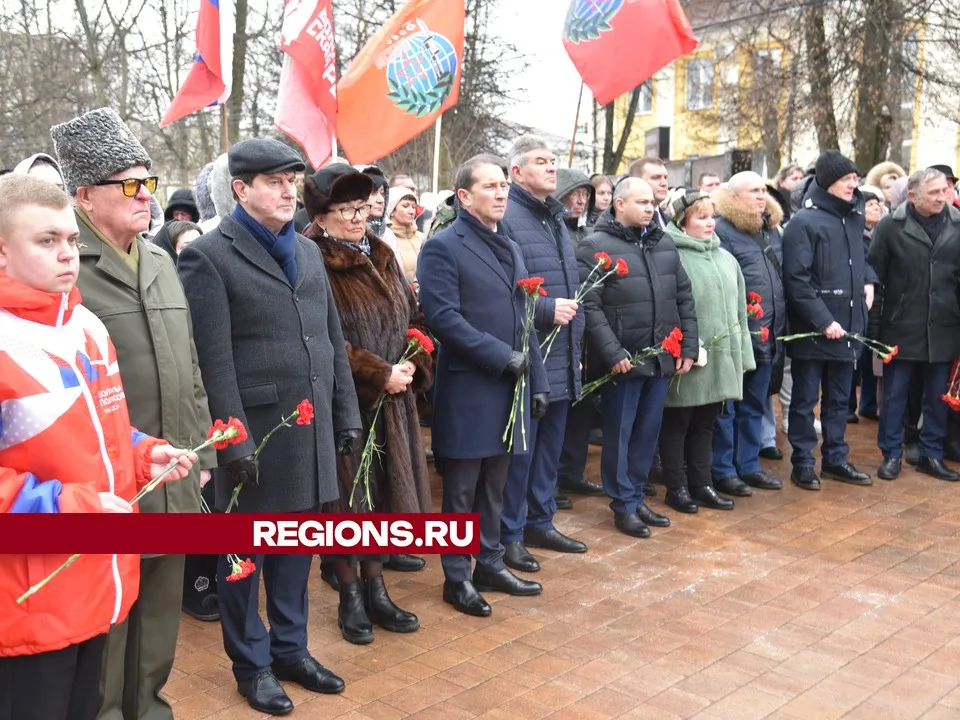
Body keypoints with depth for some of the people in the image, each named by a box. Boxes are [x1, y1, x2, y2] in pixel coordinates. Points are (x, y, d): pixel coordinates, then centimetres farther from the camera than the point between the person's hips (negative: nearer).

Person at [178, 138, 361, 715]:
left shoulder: (308, 251, 13)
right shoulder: (209, 256, -8)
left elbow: (334, 340, 15)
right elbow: (214, 360, -13)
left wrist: (346, 414, 11)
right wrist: (234, 441, -16)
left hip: (311, 428, 6)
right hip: (254, 432, -6)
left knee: (297, 546, 16)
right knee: (246, 551, 9)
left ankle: (290, 649, 32)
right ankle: (251, 663, 26)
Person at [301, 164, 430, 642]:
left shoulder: (382, 258, 11)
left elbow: (413, 318, 13)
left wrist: (413, 365, -4)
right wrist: (379, 375, -18)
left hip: (393, 402, 7)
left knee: (383, 493, 13)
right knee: (349, 496, 4)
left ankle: (375, 589, 28)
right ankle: (350, 595, 21)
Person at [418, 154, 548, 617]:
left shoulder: (510, 249, 16)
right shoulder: (443, 247, -8)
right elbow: (443, 318, -18)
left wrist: (537, 381, 11)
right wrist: (502, 356, -18)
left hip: (509, 387, 7)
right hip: (468, 389, -7)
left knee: (494, 486, 15)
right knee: (462, 489, 4)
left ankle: (490, 565, 28)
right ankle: (456, 578, 16)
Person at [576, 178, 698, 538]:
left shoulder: (665, 245, 12)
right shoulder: (595, 247, -8)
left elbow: (684, 298, 15)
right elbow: (589, 307, -14)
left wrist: (688, 347, 8)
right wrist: (612, 353, -19)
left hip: (661, 358, 6)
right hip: (623, 360, -6)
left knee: (647, 433, 14)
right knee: (620, 434, 6)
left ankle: (637, 498, 28)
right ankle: (623, 504, 18)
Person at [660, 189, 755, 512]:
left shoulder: (726, 258, 12)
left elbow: (739, 310, 16)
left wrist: (741, 354, 13)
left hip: (721, 357, 7)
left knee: (705, 424, 16)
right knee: (677, 424, 6)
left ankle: (701, 484, 27)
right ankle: (677, 487, 17)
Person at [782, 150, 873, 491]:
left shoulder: (854, 217, 10)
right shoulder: (804, 221, -12)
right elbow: (797, 280, -17)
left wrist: (868, 282, 6)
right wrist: (823, 321, -19)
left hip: (847, 326, 7)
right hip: (812, 330, -7)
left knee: (839, 399, 16)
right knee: (805, 399, 6)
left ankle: (835, 459, 28)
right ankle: (803, 463, 16)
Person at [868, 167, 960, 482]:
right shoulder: (891, 226, -4)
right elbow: (875, 276, -3)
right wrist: (874, 325, -5)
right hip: (901, 327, -2)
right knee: (894, 395, 6)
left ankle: (931, 455, 24)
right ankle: (891, 454, 18)